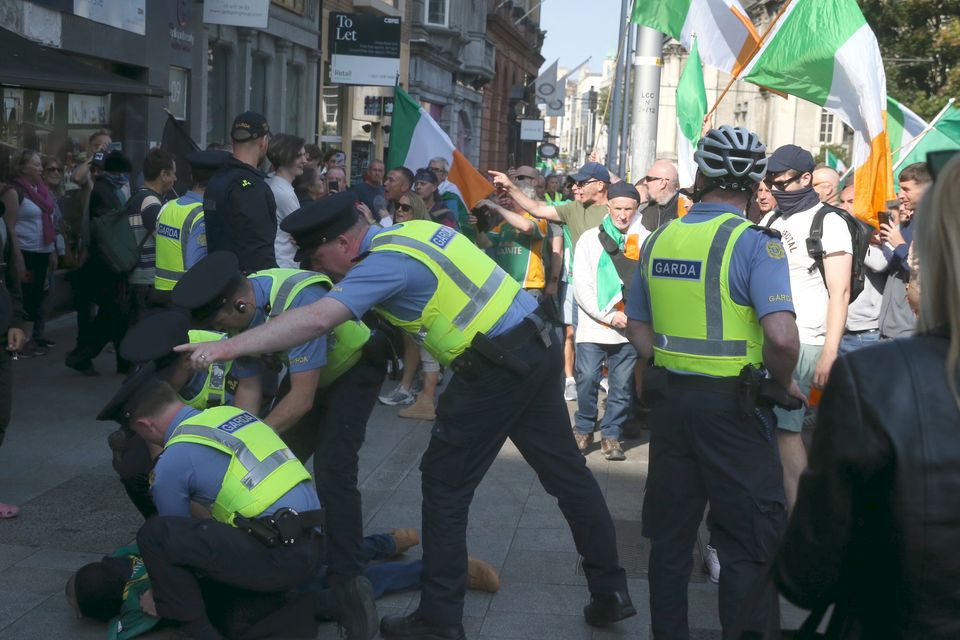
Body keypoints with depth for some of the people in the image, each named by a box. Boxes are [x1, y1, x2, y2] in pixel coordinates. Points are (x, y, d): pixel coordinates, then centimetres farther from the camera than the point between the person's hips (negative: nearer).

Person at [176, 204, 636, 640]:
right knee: (568, 473, 15)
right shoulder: (417, 228, 12)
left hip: (495, 368, -9)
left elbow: (315, 321, -25)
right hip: (538, 345, 9)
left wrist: (230, 347, -23)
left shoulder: (386, 262, -14)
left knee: (444, 485, 3)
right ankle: (611, 592, 23)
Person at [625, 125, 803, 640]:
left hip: (670, 399, 6)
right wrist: (783, 384, -8)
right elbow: (782, 337, -25)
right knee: (750, 544, 3)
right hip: (733, 405, -6)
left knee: (670, 534, 17)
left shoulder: (658, 240, 5)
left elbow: (638, 329, 12)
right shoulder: (755, 243, -14)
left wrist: (670, 369, 14)